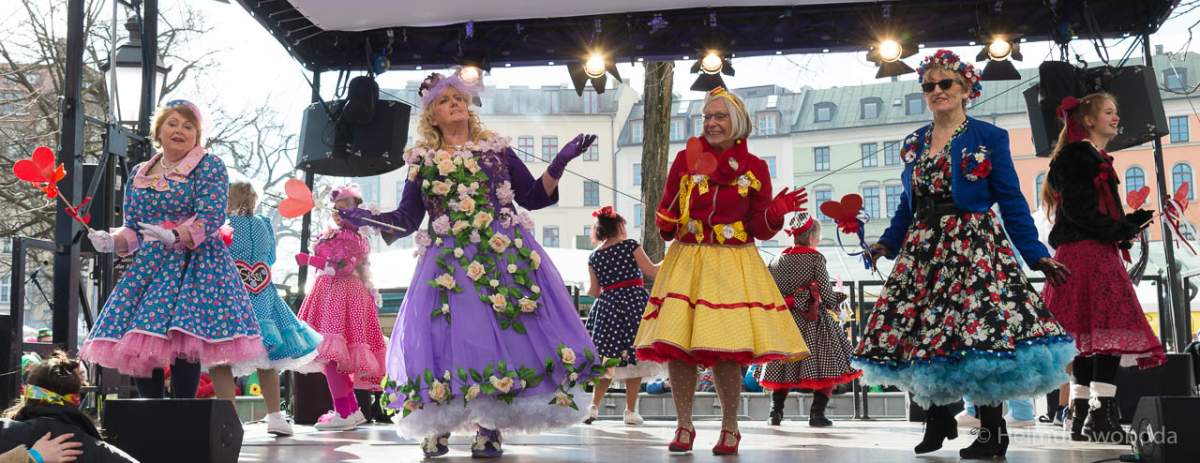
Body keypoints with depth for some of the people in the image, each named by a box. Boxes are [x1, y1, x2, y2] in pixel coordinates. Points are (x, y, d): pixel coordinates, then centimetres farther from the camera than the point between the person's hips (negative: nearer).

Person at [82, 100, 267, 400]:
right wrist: (113, 241, -2)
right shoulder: (139, 175, 17)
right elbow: (133, 228, 19)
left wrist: (175, 236, -28)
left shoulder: (209, 167, 0)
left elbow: (211, 217, -12)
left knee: (183, 338, -19)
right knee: (135, 343, -3)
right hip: (148, 266, 6)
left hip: (193, 264, -5)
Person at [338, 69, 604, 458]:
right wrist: (369, 218, -2)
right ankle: (438, 429, 6)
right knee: (450, 338, -6)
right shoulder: (422, 161, 12)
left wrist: (559, 163, 0)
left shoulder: (497, 149, 12)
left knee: (504, 336, -8)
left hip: (505, 256, 0)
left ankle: (490, 430, -1)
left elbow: (533, 197, 11)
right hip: (450, 263, 0)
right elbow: (406, 219, 12)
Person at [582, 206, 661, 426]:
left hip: (608, 306, 4)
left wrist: (588, 291, 31)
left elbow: (595, 291, 9)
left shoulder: (594, 256, 8)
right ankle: (631, 411, 5)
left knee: (608, 359, 10)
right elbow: (652, 271, -2)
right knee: (634, 358, 3)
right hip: (634, 301, -3)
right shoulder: (630, 245, -3)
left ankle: (594, 406, 0)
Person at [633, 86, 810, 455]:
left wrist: (777, 211, -15)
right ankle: (684, 426, 11)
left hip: (733, 267, -1)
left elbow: (761, 228, 4)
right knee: (676, 347, -5)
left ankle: (730, 428, 13)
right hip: (686, 262, 1)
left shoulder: (754, 168, 4)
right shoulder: (686, 159, 5)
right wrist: (666, 225, -13)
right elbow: (665, 216, 9)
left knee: (726, 352, -7)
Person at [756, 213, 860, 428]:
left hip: (784, 320, 5)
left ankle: (775, 412, 8)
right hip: (814, 324, -5)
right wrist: (835, 302, 10)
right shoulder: (815, 258, -7)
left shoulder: (778, 261, 7)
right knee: (828, 368, 4)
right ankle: (817, 412, -3)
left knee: (782, 369, 15)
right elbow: (826, 293, -9)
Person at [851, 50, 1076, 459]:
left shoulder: (989, 137, 1)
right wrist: (886, 244, 11)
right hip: (923, 251, 5)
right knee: (920, 332, 2)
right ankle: (937, 421, 19)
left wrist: (1037, 255, -6)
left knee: (979, 332, -14)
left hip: (974, 247, -5)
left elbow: (1011, 203, -1)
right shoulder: (913, 144, 14)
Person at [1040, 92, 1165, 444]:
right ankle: (1102, 416, -21)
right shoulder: (1079, 155, -5)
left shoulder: (1094, 159, 26)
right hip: (1088, 255, -10)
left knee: (1089, 339, 8)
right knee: (1109, 335, -17)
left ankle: (1081, 417, 9)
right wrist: (1121, 230, -10)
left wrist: (1130, 223, 7)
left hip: (1097, 255, 10)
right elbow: (1078, 209, -16)